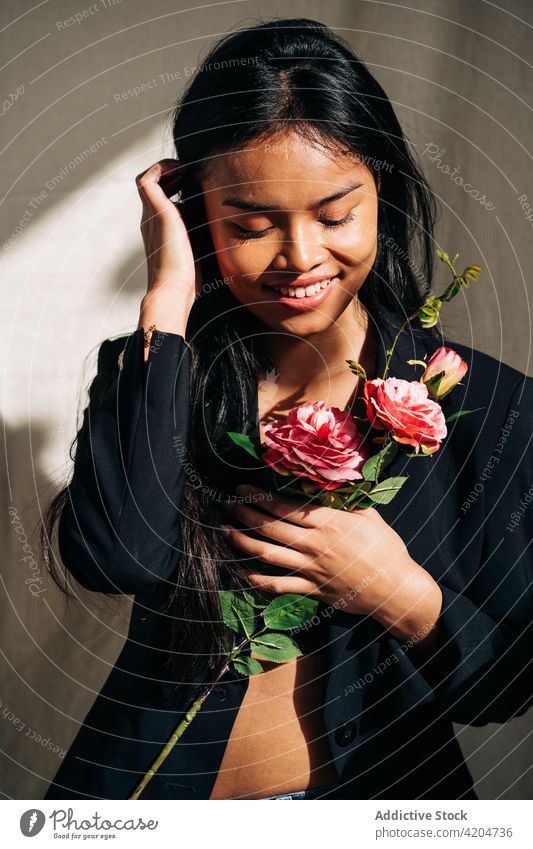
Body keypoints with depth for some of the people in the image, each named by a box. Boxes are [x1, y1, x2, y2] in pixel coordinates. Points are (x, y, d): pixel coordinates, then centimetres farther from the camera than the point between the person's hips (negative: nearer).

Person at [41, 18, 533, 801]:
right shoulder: (156, 372, -4)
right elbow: (120, 557, -24)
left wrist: (404, 597, -19)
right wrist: (168, 296, -18)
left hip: (381, 792, 0)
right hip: (157, 784, 1)